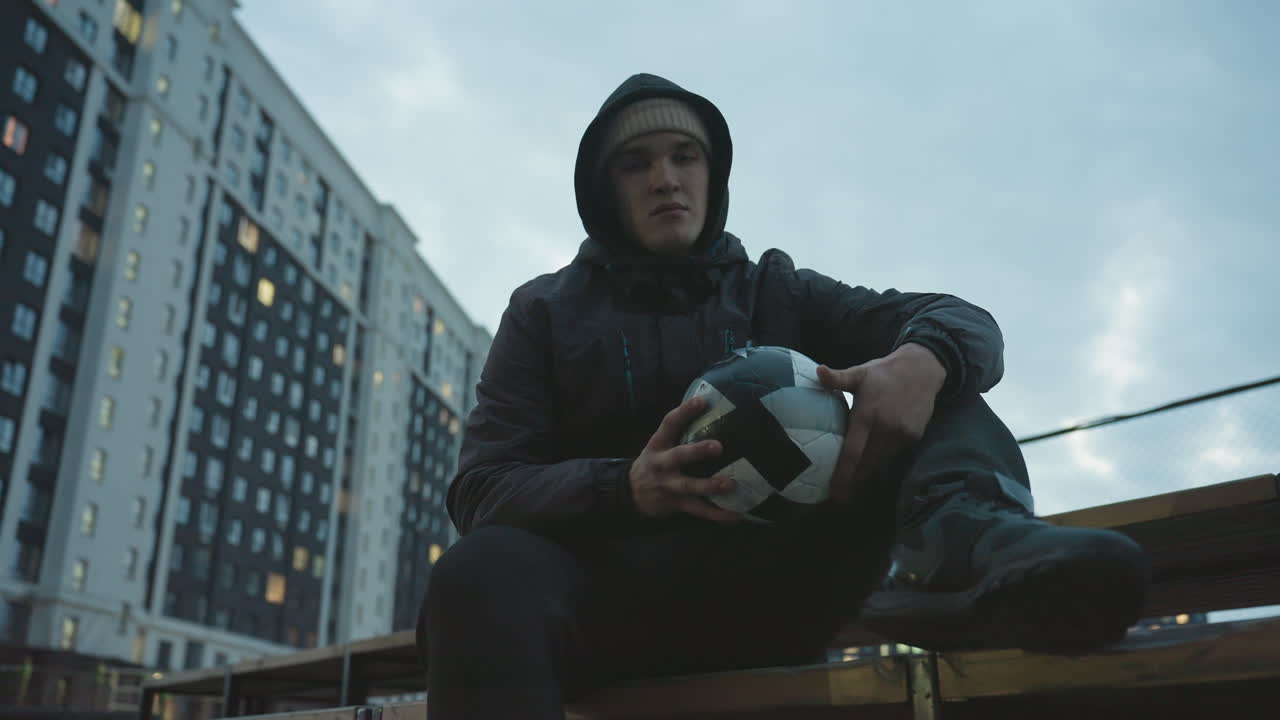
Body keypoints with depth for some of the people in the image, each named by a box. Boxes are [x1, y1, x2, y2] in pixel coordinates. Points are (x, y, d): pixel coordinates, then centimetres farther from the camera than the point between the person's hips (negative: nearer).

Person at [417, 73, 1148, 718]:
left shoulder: (778, 292, 15)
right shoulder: (546, 310, 11)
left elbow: (964, 323, 4)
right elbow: (483, 490, -1)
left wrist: (923, 360, -22)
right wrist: (625, 488, -22)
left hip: (770, 586, 2)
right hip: (618, 592, -2)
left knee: (931, 376, -7)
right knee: (485, 573, -35)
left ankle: (951, 544, -35)